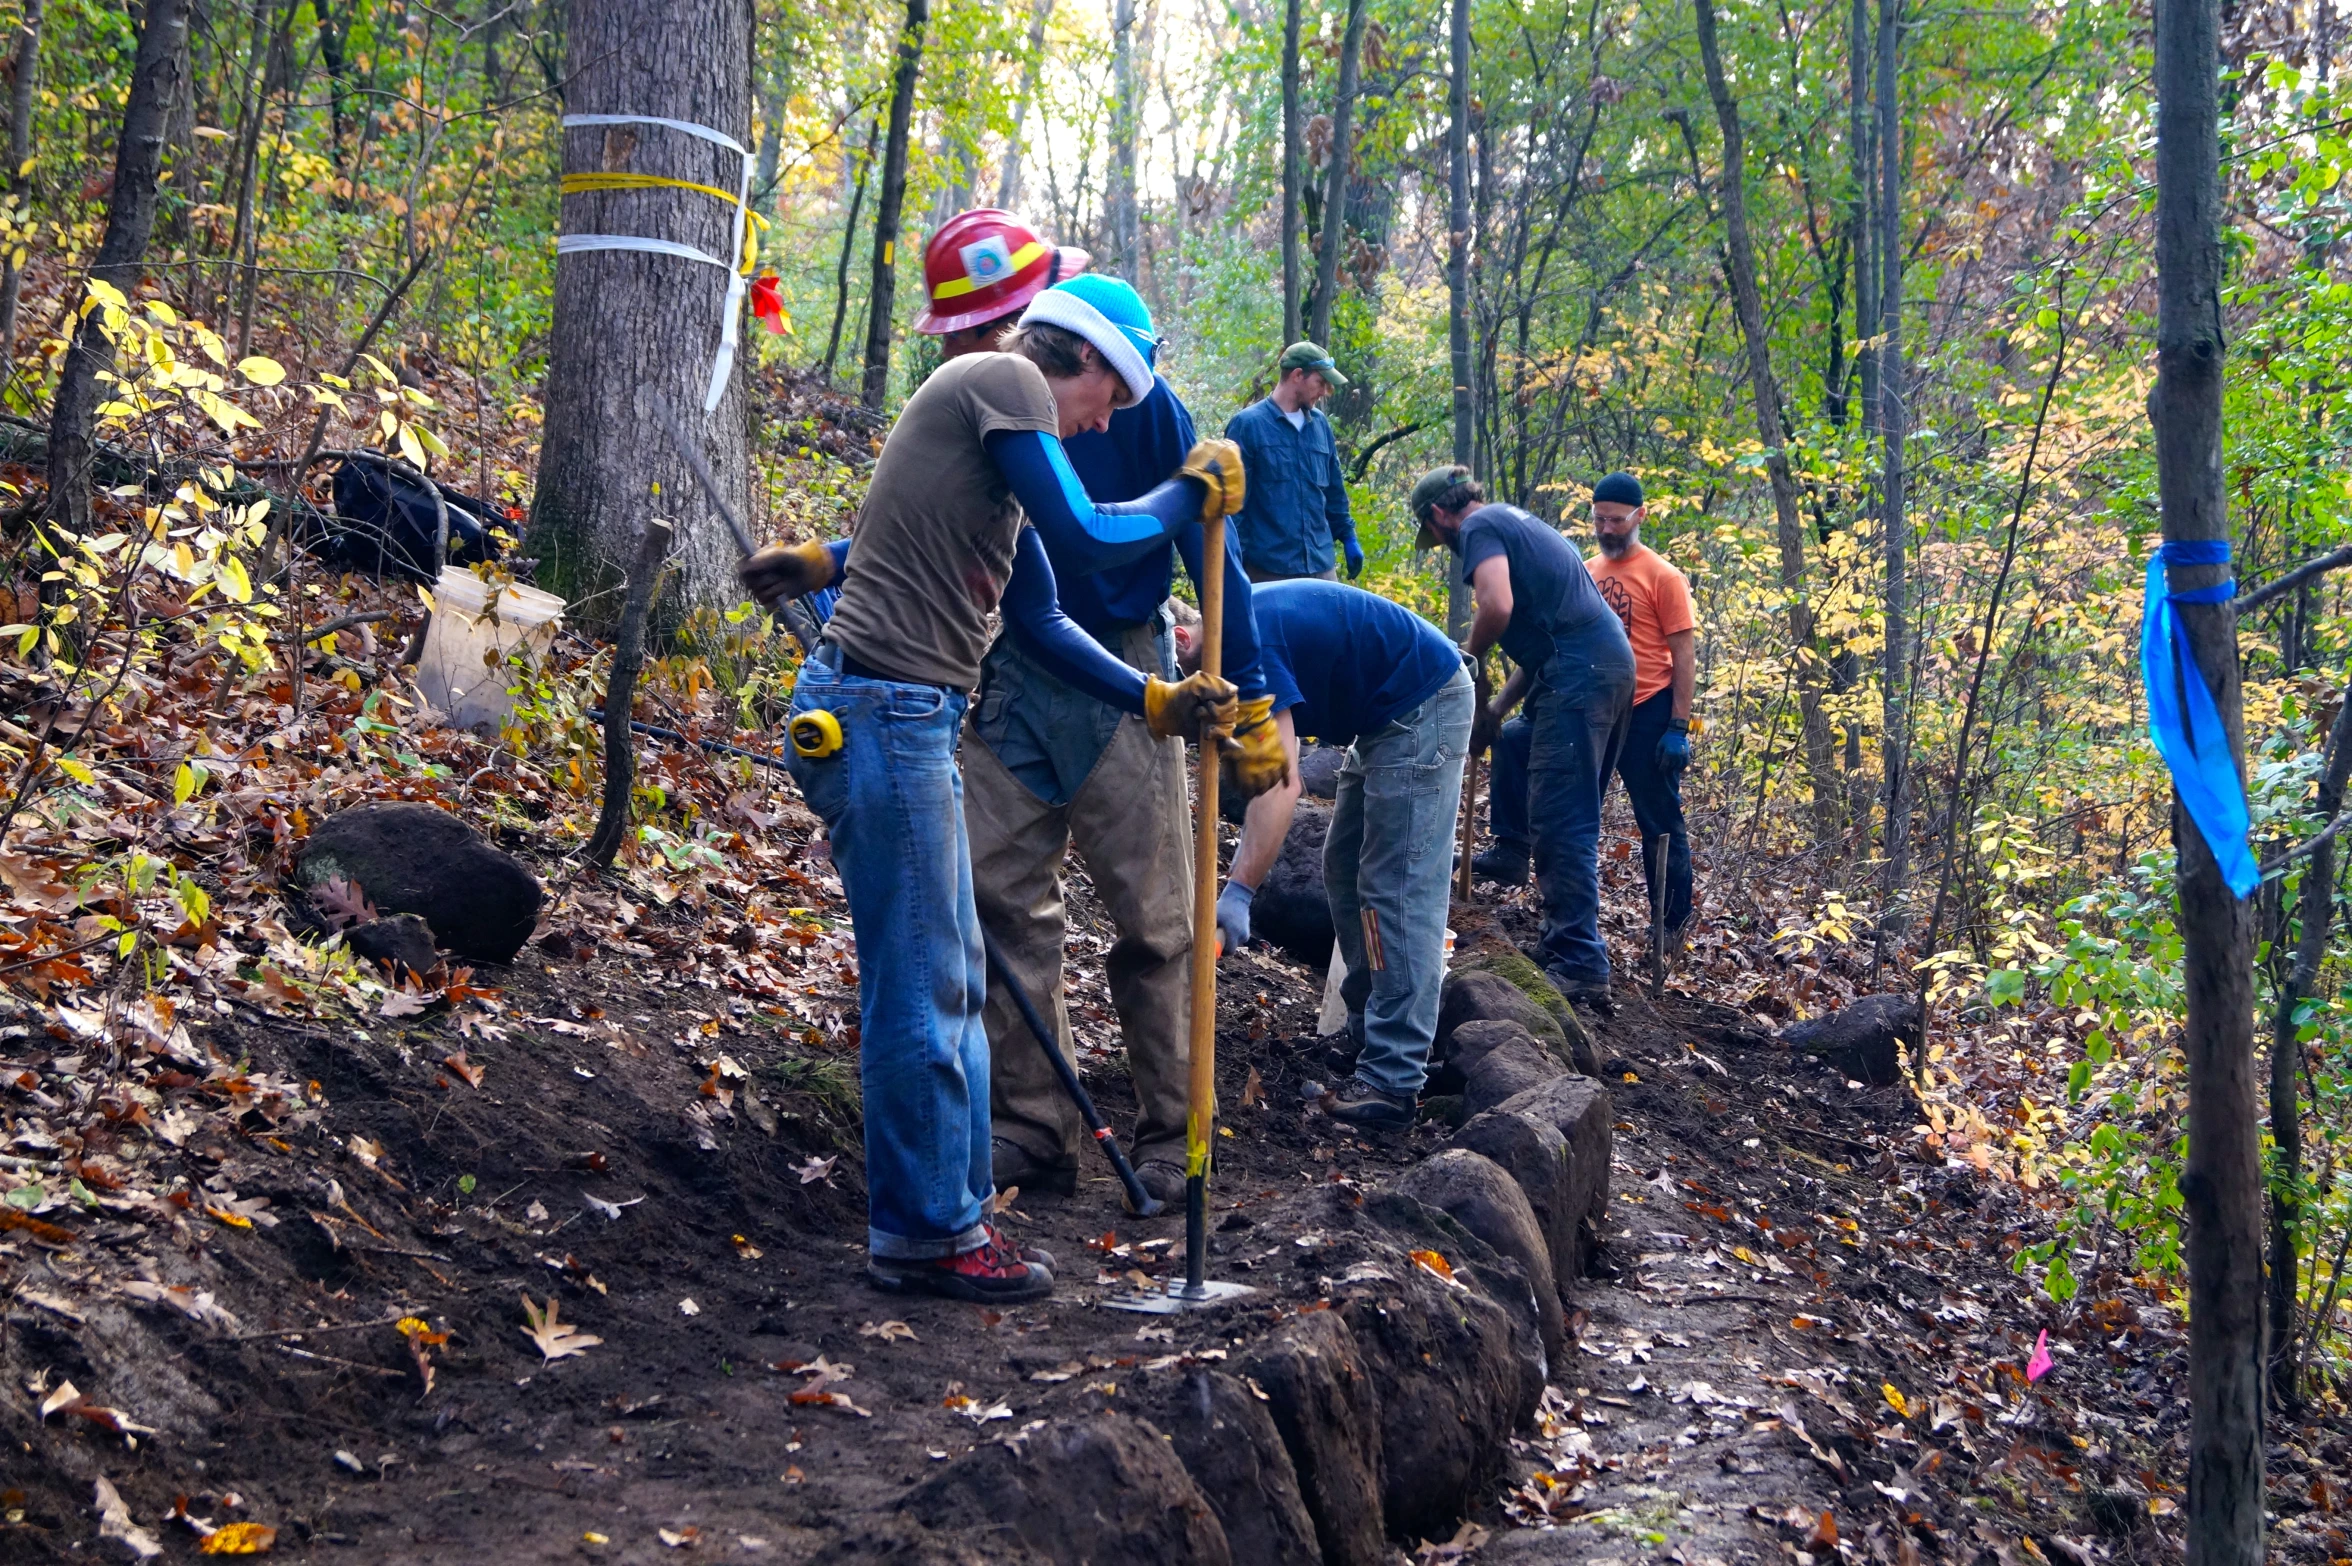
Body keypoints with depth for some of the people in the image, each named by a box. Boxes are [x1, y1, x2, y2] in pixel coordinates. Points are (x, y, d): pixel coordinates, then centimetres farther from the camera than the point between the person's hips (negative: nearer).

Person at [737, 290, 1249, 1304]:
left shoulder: (1000, 456, 23)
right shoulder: (1005, 380, -6)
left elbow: (1041, 619, 24)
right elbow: (1090, 539, -13)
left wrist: (1155, 702, 21)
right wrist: (1192, 492, 3)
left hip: (914, 723, 11)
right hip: (879, 714, -11)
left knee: (954, 984, 16)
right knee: (920, 990, -4)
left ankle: (954, 1212, 25)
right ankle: (923, 1233, 6)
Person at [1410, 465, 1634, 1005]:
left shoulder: (1479, 527, -2)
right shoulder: (1515, 523, 28)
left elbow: (1497, 606, -21)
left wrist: (1467, 660, -2)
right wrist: (1496, 708, 23)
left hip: (1579, 673, -10)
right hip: (1612, 661, 10)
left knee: (1560, 822, -10)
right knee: (1574, 821, 15)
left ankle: (1580, 966, -13)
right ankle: (1562, 941, 21)